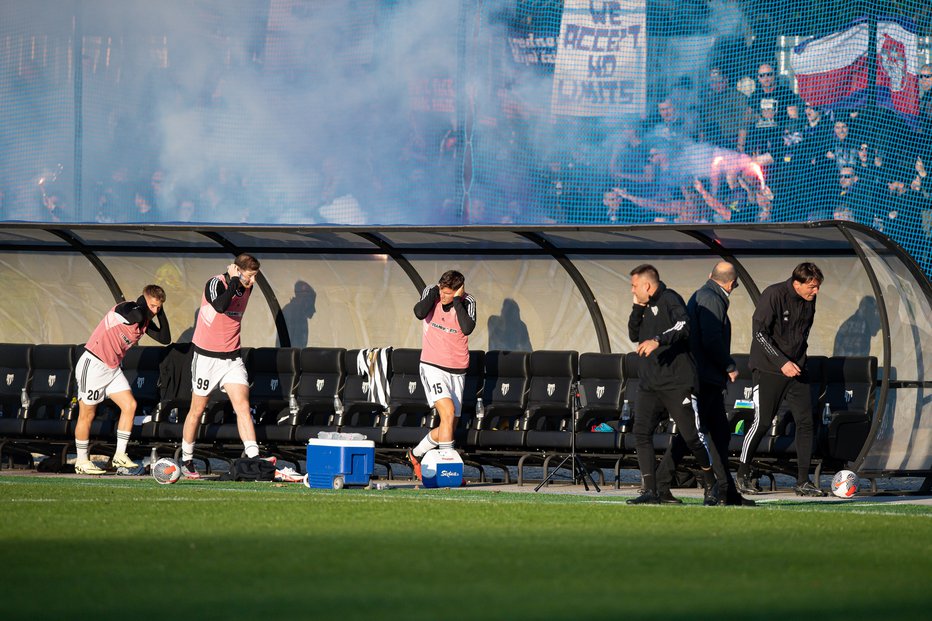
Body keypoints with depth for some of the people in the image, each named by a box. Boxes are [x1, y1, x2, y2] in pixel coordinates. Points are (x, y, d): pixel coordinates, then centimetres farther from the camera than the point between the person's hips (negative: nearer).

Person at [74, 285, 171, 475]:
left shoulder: (145, 321, 7)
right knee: (87, 414, 0)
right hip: (93, 365, -8)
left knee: (129, 406, -2)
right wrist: (142, 302, -18)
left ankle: (120, 455, 5)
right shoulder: (125, 309, -18)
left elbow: (165, 339, 4)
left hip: (112, 368, 8)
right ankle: (81, 461, 10)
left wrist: (160, 312, -3)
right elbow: (139, 315, -39)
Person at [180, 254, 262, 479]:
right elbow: (220, 306, -40)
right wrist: (234, 280, -33)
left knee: (243, 405, -11)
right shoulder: (216, 284, -18)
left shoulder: (246, 288, 3)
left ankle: (253, 458, -19)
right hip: (207, 357, -5)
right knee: (197, 410, 7)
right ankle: (186, 461, 22)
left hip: (232, 358, 5)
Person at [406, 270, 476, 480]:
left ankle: (416, 455, 32)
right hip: (432, 367, -3)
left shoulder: (467, 301, -7)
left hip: (457, 371, 3)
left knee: (448, 427, 8)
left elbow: (467, 328, -24)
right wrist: (435, 291, -18)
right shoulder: (431, 292, -5)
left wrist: (457, 300, -22)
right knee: (448, 412, -22)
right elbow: (420, 313, -25)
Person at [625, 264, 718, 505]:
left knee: (691, 436, -3)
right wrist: (638, 307, 11)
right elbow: (634, 335, 22)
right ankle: (652, 491, -7)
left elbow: (683, 326, -24)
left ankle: (711, 485, 16)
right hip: (650, 383, 8)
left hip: (677, 382, -8)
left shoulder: (669, 299, -8)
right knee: (641, 432, -6)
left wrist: (658, 340, -36)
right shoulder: (648, 307, 18)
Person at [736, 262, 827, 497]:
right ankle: (742, 476, 12)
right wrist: (782, 363, -22)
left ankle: (803, 481, 0)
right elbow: (759, 332, -18)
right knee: (762, 422, -4)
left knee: (805, 421, -3)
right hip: (768, 369, -6)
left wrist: (798, 360, 15)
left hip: (796, 370, 6)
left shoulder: (809, 301, 6)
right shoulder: (773, 295, -16)